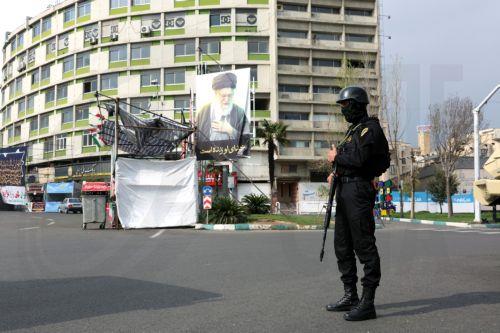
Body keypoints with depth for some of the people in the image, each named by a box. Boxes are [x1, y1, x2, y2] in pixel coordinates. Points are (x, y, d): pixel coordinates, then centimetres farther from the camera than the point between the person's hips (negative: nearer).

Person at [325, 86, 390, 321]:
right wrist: (336, 172, 7)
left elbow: (358, 159, -22)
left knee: (364, 245, -8)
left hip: (359, 191, -10)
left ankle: (367, 303, -4)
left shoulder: (370, 128, -9)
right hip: (344, 190, 10)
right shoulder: (354, 129, 21)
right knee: (343, 246, 14)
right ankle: (350, 296, 23)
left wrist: (336, 157, -6)